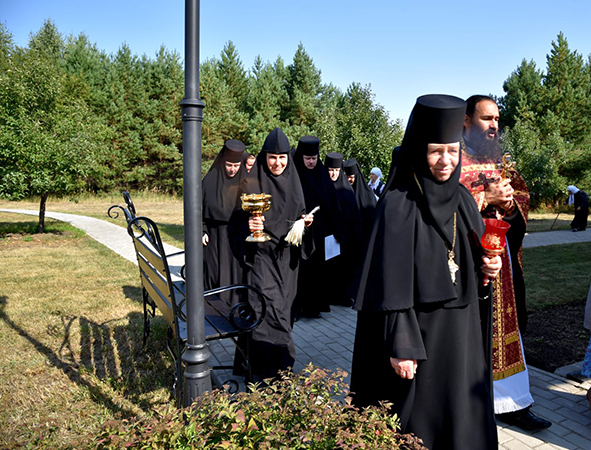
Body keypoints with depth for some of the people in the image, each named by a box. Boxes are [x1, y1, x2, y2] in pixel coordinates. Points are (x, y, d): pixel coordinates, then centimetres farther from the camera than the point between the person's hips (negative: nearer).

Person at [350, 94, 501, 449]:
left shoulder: (462, 199, 5)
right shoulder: (398, 206, -14)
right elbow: (390, 283, -17)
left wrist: (486, 268, -6)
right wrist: (400, 347, -18)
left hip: (463, 330, 6)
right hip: (418, 329, -6)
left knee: (462, 421, 16)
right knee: (418, 419, 7)